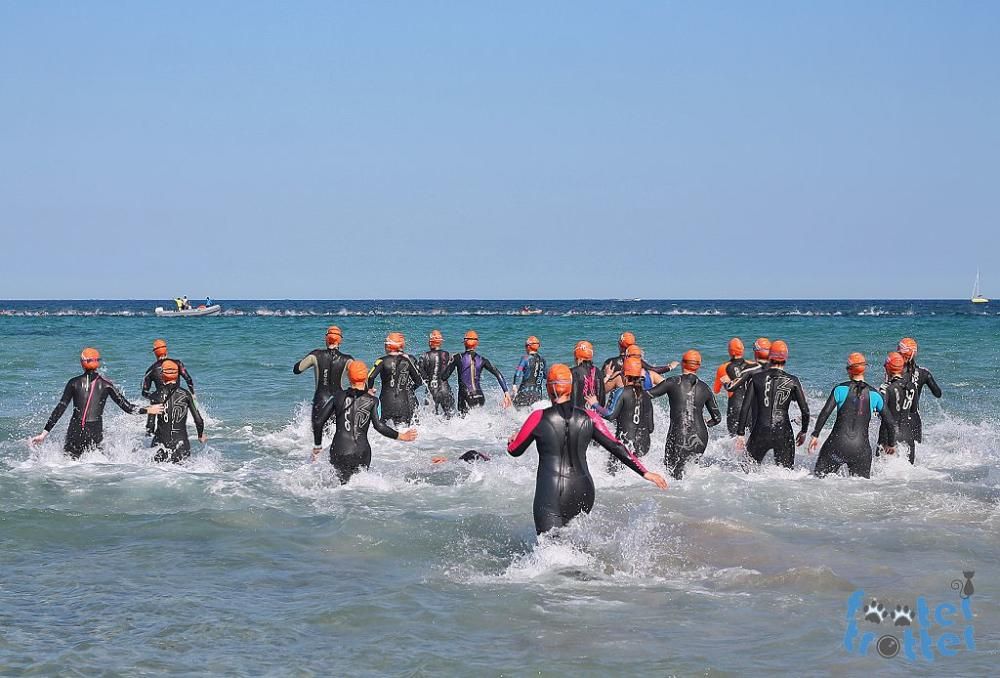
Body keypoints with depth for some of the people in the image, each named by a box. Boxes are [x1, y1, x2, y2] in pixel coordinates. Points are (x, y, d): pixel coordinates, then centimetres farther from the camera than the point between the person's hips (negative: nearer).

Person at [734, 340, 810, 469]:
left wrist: (740, 434, 2)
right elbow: (805, 411, 1)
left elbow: (745, 408, -3)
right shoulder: (792, 381, 1)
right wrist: (803, 432, 17)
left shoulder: (756, 378, 1)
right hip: (783, 434, 0)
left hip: (760, 433, 0)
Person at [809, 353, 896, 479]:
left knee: (819, 477, 3)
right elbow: (890, 422, 10)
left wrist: (815, 435, 1)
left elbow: (825, 413, -7)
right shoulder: (874, 394, 6)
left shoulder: (840, 389, 0)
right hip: (861, 448, 2)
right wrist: (891, 444, 24)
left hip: (837, 444, -2)